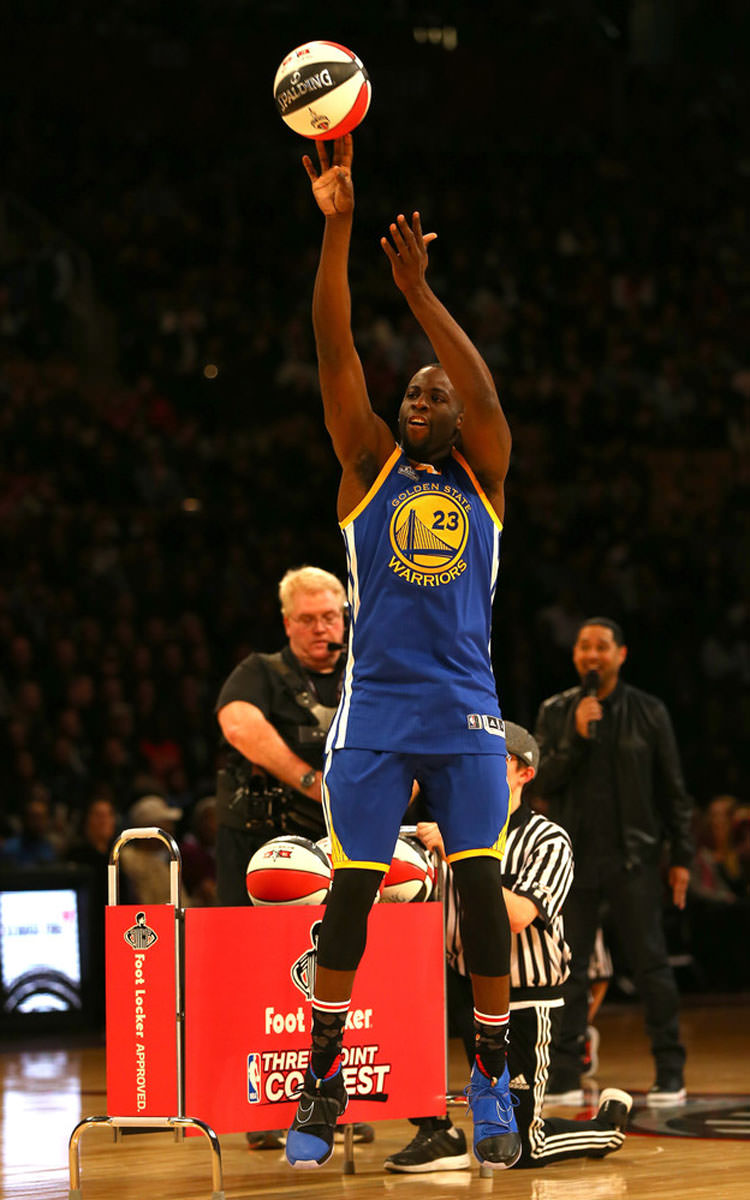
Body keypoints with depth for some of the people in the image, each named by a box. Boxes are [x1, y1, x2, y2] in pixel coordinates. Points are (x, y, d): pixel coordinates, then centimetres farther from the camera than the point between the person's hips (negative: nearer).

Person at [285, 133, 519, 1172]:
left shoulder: (483, 474, 10)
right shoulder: (369, 465, 9)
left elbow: (485, 394, -10)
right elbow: (335, 354, -3)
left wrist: (420, 292, -19)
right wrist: (337, 227, -14)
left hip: (466, 713, 0)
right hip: (374, 709, 0)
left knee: (482, 891, -1)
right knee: (349, 892, -1)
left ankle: (493, 1084, 9)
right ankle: (321, 1084, 7)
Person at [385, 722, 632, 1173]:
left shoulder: (549, 842, -12)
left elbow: (517, 916, -29)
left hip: (525, 1001, -5)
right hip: (464, 982, 5)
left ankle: (608, 1123, 27)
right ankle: (437, 1136, -12)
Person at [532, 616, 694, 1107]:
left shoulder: (648, 712, 4)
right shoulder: (555, 713, 7)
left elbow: (674, 789, 6)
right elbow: (544, 781, -1)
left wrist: (681, 857, 2)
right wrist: (576, 736, -15)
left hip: (633, 858, -1)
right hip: (574, 858, 1)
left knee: (651, 963, -2)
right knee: (569, 968, 1)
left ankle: (671, 1073, 3)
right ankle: (565, 1075, 5)